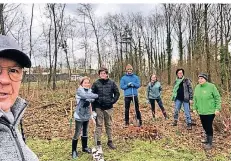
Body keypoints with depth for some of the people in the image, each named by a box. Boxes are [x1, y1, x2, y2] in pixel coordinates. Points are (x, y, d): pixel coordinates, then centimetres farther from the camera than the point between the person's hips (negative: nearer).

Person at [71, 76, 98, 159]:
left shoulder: (90, 90, 3)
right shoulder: (79, 90, -14)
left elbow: (92, 99, -10)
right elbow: (86, 96, -31)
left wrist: (89, 99, -30)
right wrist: (97, 95, -24)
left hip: (87, 115, 6)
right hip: (79, 115, -6)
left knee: (85, 132, 19)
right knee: (77, 133, 1)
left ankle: (84, 147, 36)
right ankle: (74, 150, 17)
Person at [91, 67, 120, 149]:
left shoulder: (112, 83, 0)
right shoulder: (96, 83, -3)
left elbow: (117, 93, 7)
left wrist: (113, 101, -6)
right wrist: (93, 108, -5)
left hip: (109, 107, 1)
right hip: (98, 108, -1)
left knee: (109, 125, 12)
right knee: (99, 125, 6)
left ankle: (110, 141, 25)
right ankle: (98, 142, 16)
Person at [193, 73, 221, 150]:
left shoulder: (211, 86, -14)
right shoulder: (197, 87, 3)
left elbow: (217, 98, -9)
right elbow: (195, 98, 11)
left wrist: (217, 109, -12)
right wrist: (194, 108, 10)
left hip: (210, 111, -5)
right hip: (201, 111, 5)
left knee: (209, 126, 0)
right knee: (204, 126, 17)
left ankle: (210, 143, 14)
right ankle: (208, 137, 39)